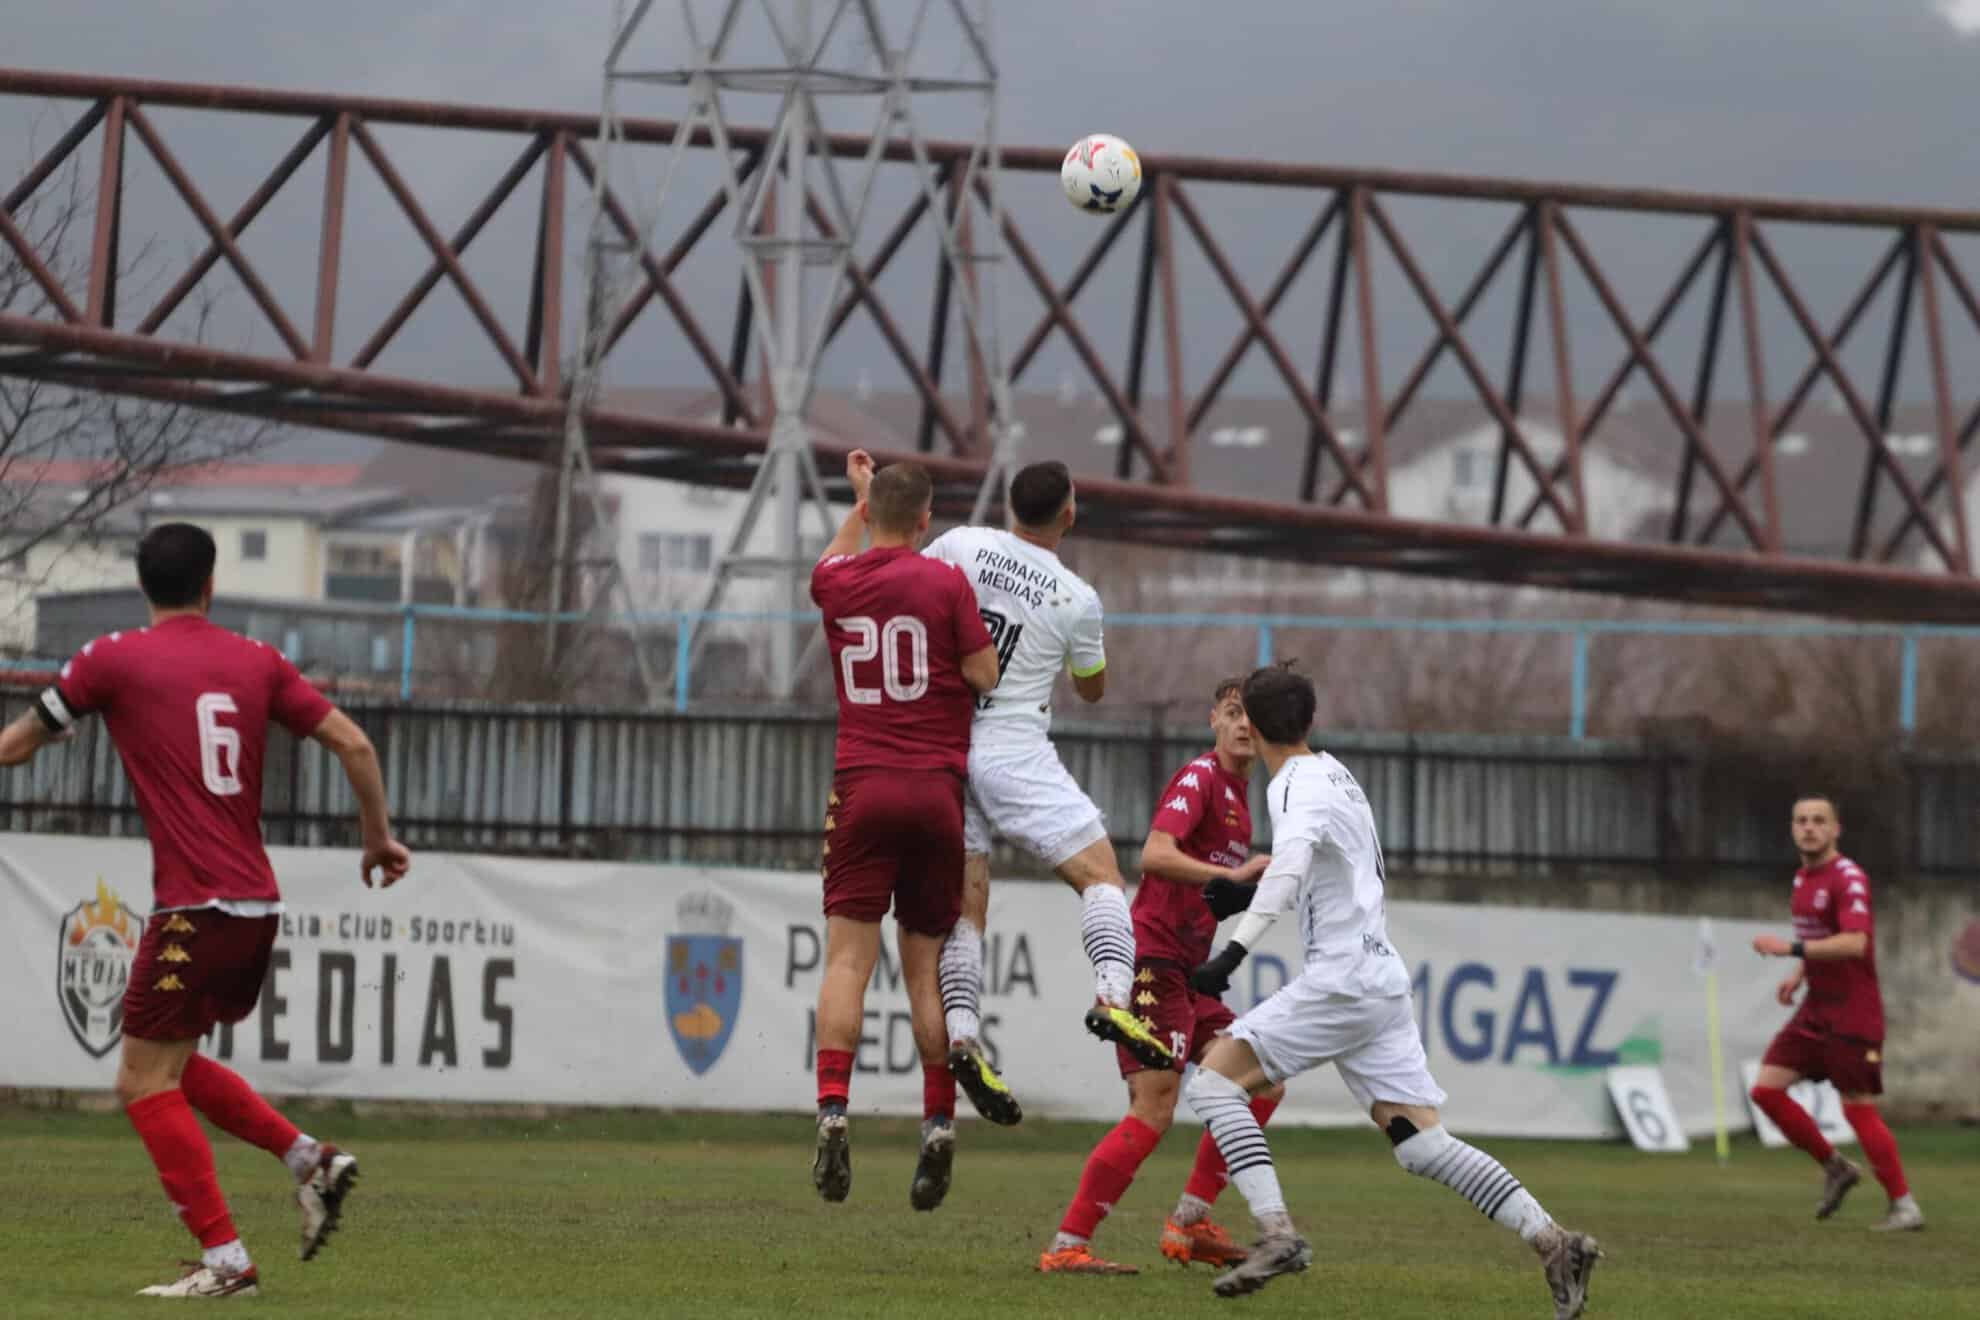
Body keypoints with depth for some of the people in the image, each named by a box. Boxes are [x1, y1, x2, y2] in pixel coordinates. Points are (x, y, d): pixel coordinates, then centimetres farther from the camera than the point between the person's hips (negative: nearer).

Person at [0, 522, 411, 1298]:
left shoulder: (112, 660, -3)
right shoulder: (256, 661, 9)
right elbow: (353, 745, 6)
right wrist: (378, 836, 20)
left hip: (194, 908, -7)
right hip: (258, 906, 7)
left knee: (145, 1082, -2)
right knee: (171, 1067, 22)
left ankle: (225, 1260, -9)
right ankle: (310, 1160, 11)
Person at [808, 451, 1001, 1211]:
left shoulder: (836, 584, 6)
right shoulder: (945, 583, -3)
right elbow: (988, 678, -3)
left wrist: (860, 497, 44)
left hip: (863, 790, 0)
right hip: (939, 790, 0)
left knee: (848, 958, -4)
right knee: (928, 967, 6)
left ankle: (832, 1112, -19)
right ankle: (938, 1124, 1)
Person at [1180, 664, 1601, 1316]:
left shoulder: (1297, 787, -10)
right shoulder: (1334, 772, 18)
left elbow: (1288, 867, -30)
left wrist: (1233, 953, -37)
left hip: (1341, 980, -9)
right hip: (1382, 976, 9)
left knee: (1214, 1078, -6)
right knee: (1424, 1144, 5)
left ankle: (1277, 1231, -18)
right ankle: (1554, 1243, -3)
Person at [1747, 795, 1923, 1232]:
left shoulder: (1849, 879, -16)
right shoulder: (1804, 878, 12)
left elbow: (1854, 943, -29)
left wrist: (1792, 949, -29)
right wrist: (1799, 976, 11)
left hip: (1853, 1014, -8)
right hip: (1816, 1010, 8)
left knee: (1858, 1108, -7)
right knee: (1767, 1089, -1)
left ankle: (1904, 1206, 4)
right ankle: (1834, 1168, 14)